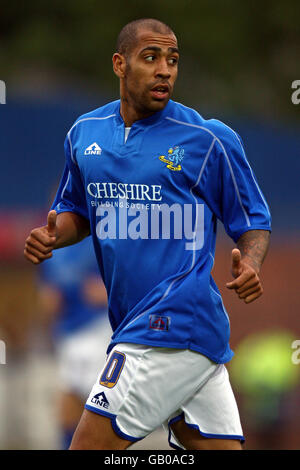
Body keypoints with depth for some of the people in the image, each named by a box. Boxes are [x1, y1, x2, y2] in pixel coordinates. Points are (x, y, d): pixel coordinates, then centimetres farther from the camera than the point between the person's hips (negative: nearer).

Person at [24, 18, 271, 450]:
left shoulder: (210, 139, -4)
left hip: (177, 326, -6)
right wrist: (52, 235, 3)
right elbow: (77, 211, 25)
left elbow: (254, 222, 4)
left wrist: (249, 265, -17)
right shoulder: (85, 134, 12)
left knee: (90, 444, -9)